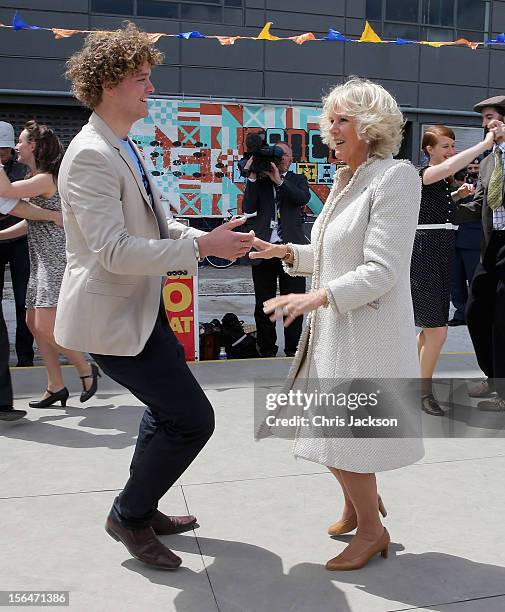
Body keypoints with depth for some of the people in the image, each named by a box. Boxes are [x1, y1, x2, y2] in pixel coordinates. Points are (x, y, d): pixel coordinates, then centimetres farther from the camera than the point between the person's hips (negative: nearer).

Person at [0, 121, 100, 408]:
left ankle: (87, 370, 6)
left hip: (57, 260, -10)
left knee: (45, 326, -13)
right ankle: (56, 387, 16)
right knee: (34, 322, 10)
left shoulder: (45, 179, -13)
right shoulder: (35, 179, 18)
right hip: (42, 261, 10)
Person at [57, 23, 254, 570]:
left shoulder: (123, 149, 12)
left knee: (168, 412, 22)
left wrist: (209, 237, -1)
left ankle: (141, 510, 41)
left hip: (140, 309, 10)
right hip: (112, 317, -10)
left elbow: (156, 224, 16)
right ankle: (129, 515, 17)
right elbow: (114, 251, -27)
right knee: (192, 419, -5)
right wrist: (201, 247, -26)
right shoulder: (90, 155, -19)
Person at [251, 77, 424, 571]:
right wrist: (288, 253, 4)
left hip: (367, 329, -8)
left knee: (344, 439, 3)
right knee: (329, 429, 18)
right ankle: (360, 502, 43)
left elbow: (381, 270, -21)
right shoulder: (344, 181, 12)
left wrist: (316, 297, -30)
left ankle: (371, 529, 27)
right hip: (332, 326, 8)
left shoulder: (395, 176, -14)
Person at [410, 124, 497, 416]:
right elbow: (449, 167, -34)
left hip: (444, 254, 9)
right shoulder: (425, 174, -12)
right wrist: (486, 143, -27)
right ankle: (425, 393, 6)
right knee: (437, 329, -8)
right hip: (425, 252, -9)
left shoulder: (444, 180, 14)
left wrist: (458, 194, 13)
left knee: (432, 327, 14)